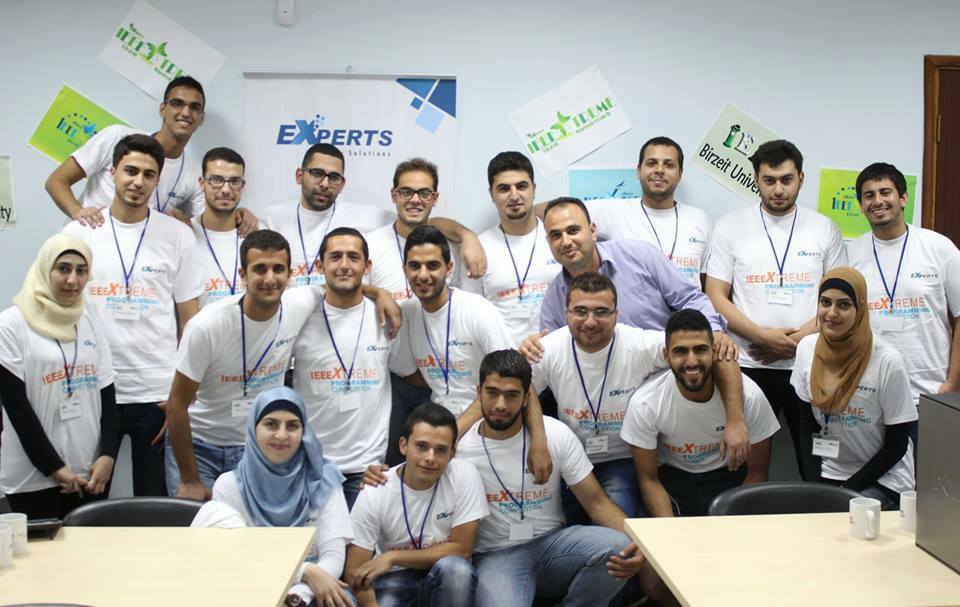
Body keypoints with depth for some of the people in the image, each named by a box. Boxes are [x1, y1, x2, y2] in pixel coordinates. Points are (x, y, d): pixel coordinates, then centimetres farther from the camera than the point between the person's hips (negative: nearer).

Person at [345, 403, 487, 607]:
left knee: (455, 568, -32)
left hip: (447, 579, 1)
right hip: (393, 578, -1)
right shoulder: (373, 494, -15)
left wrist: (392, 557, -17)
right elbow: (355, 572, -11)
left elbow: (462, 548, -13)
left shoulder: (465, 475, -16)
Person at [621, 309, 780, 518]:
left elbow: (757, 473, -6)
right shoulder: (645, 402, -20)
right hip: (672, 478, 0)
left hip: (729, 476, 0)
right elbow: (648, 479, -10)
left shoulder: (750, 396, -19)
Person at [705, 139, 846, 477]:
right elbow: (716, 298, -2)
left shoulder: (824, 229, 7)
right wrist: (764, 337, -13)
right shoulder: (730, 227, 3)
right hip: (749, 365, -1)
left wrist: (800, 337, -11)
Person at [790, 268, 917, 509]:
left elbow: (896, 446, -10)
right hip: (828, 471, 4)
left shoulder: (888, 362, -18)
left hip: (882, 478, -4)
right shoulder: (807, 348, -4)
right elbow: (807, 426, 3)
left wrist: (846, 491, -12)